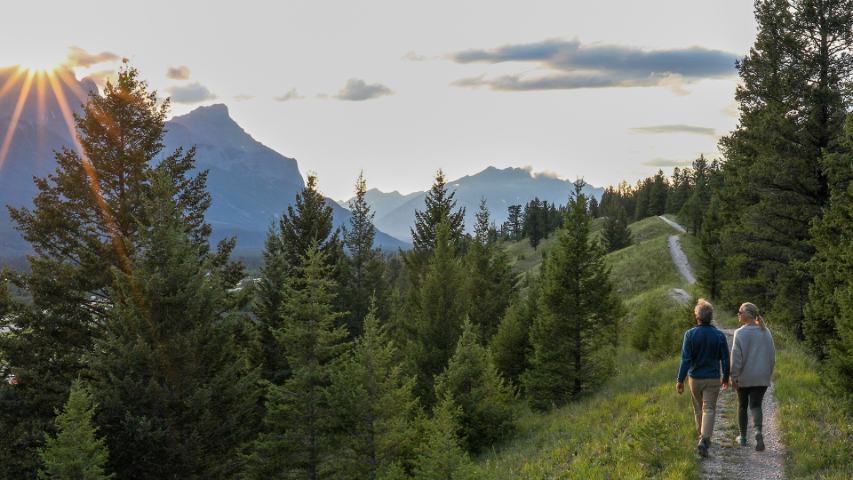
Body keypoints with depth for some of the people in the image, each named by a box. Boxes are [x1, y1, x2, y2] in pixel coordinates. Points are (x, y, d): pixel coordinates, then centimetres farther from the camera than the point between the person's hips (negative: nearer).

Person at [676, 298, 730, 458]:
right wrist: (726, 378, 14)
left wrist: (680, 380, -7)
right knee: (709, 409, 0)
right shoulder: (719, 335, -5)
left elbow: (686, 359, -11)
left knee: (698, 409, 17)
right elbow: (725, 359, 0)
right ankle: (704, 439, -17)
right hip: (713, 379, -1)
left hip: (695, 378, 1)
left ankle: (703, 438, 32)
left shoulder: (690, 334, -9)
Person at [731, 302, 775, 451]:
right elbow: (772, 355, 8)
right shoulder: (766, 332, 3)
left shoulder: (740, 333, -13)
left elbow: (736, 357, -15)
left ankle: (743, 437, 23)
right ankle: (758, 431, -23)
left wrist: (734, 377, -11)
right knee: (756, 405, 3)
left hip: (744, 377, -3)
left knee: (742, 406, 13)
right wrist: (768, 374, 18)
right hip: (762, 377, 3)